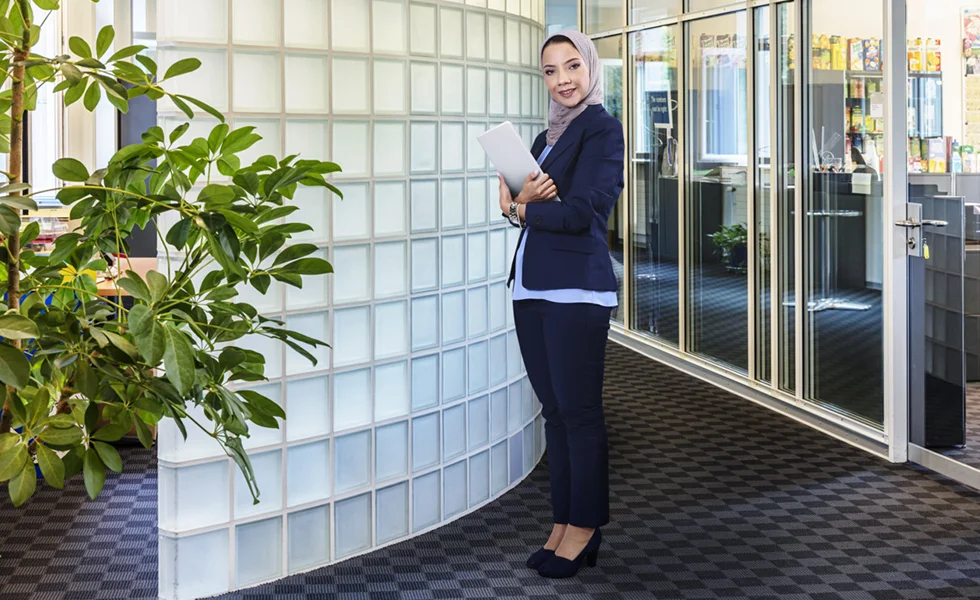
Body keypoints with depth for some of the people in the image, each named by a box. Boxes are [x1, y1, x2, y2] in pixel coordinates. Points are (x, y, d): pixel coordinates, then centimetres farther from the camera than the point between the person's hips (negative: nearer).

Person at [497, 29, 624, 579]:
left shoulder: (603, 128, -5)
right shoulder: (548, 137, 20)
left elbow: (583, 212, -15)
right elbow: (519, 200, 15)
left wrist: (522, 208, -1)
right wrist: (522, 199, -8)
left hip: (576, 290, -8)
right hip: (532, 287, 8)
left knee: (579, 411, -3)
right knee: (555, 410, 11)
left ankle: (584, 528, 7)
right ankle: (563, 524, 18)